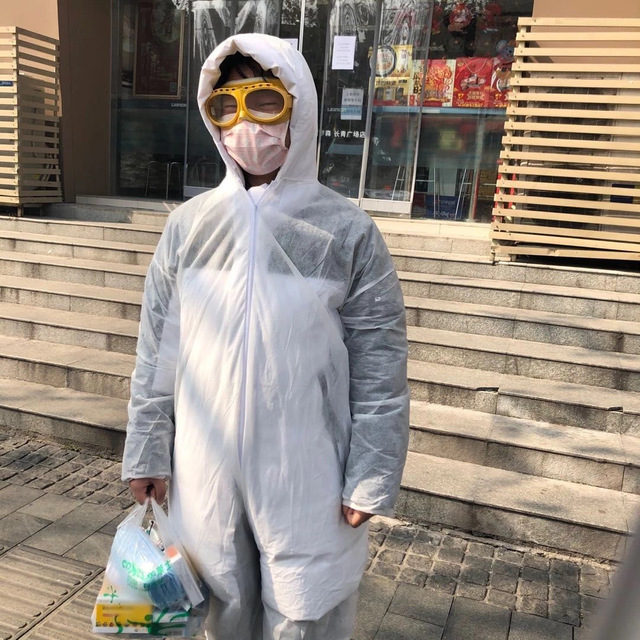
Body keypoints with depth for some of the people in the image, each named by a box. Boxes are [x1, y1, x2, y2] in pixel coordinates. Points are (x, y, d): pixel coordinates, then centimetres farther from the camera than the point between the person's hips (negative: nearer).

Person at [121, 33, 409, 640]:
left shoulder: (347, 231, -9)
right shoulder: (188, 225, -1)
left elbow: (380, 368, -8)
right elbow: (157, 351, 4)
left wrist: (371, 480, -7)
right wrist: (148, 452, 6)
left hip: (307, 476, -2)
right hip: (206, 471, 3)